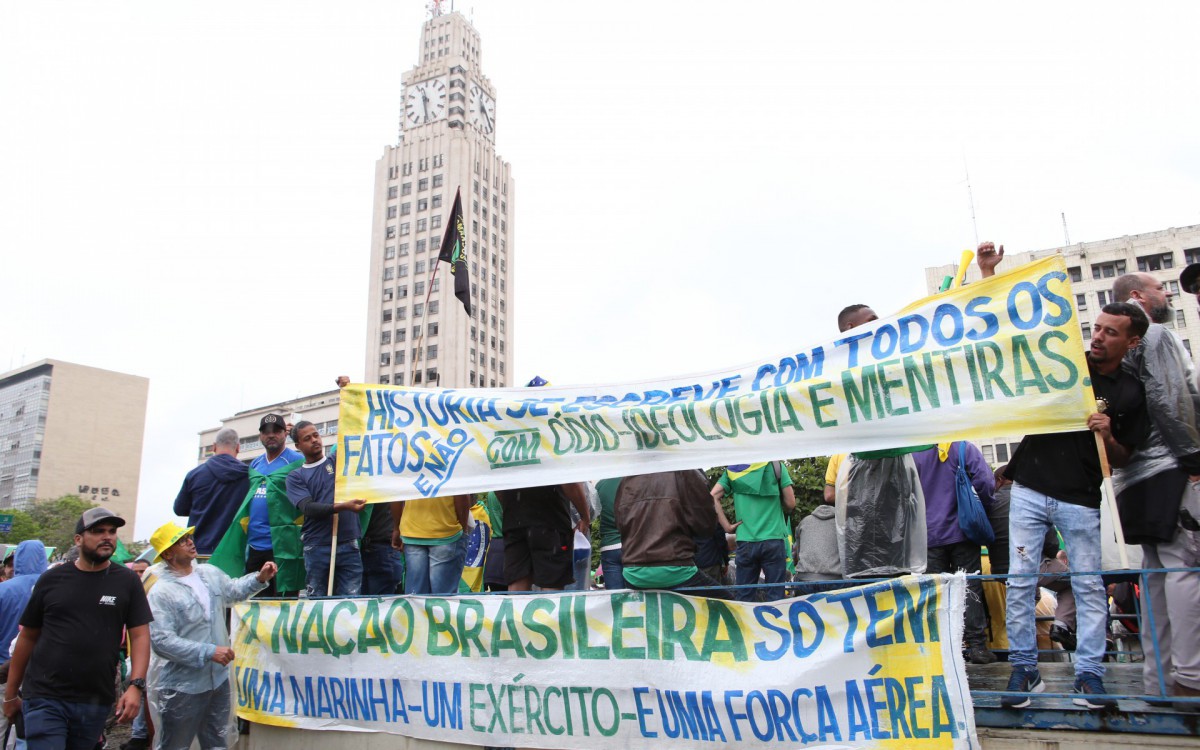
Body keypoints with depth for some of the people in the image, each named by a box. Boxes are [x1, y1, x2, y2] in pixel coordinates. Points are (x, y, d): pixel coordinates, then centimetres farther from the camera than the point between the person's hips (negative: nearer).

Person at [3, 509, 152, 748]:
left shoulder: (127, 581, 0)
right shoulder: (52, 579, 2)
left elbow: (140, 636, -2)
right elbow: (28, 637, 9)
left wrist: (136, 685, -13)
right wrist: (10, 694, 11)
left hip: (96, 702, 1)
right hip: (45, 698, -1)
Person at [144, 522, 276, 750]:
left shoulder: (210, 573, 5)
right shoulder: (161, 592, -17)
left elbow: (233, 590, 24)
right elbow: (161, 640, -23)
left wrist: (259, 578, 5)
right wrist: (209, 652, -25)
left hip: (218, 679, 7)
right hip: (182, 688, -6)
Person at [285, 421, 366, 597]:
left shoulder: (340, 460, 12)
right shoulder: (296, 477, 7)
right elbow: (308, 508, -8)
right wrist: (343, 506, -22)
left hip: (348, 546, 0)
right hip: (317, 549, 0)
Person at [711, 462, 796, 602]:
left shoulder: (731, 469, 8)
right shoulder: (776, 465, 1)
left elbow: (713, 497, -2)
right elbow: (790, 503, 1)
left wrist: (727, 526, 2)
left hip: (745, 541, 2)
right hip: (773, 539, -2)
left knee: (744, 596, 7)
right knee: (775, 595, 3)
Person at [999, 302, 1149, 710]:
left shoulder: (1131, 393, 4)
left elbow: (1122, 459, 8)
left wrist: (1108, 436, -15)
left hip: (1080, 500, 0)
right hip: (1030, 489, 0)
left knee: (1089, 585, 2)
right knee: (1020, 579, -1)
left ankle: (1089, 673, 13)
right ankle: (1024, 668, 9)